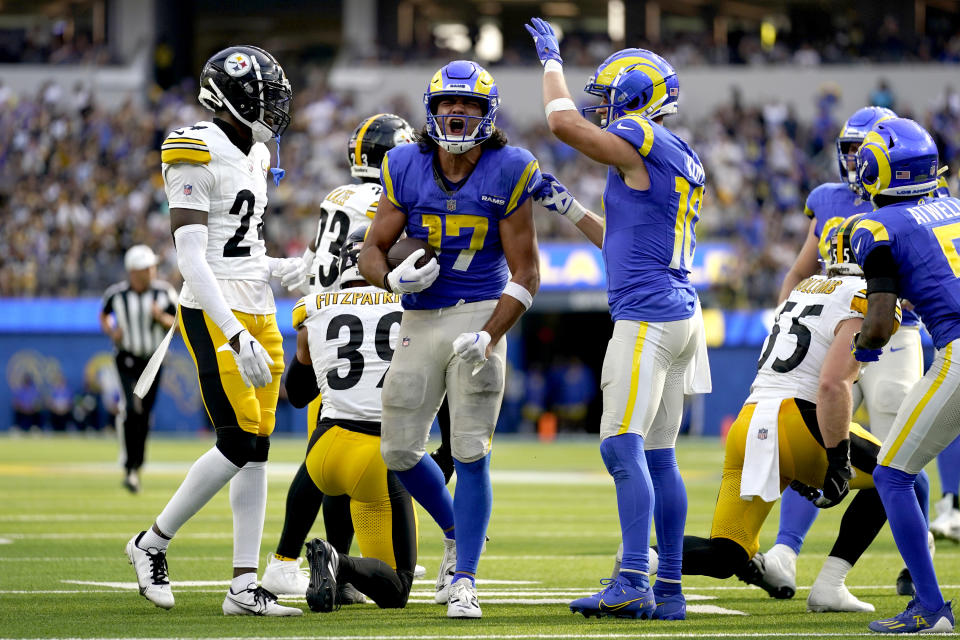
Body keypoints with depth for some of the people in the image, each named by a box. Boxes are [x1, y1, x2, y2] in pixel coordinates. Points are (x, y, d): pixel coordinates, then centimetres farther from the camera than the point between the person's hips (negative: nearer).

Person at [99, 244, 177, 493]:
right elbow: (104, 314, 11)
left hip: (153, 360, 2)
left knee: (144, 416, 9)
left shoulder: (164, 293, -7)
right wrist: (111, 331, -9)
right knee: (133, 410, -19)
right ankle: (130, 468, -15)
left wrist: (162, 318, -21)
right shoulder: (116, 294, -9)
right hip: (127, 359, -2)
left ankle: (136, 465, 26)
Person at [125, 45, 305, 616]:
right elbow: (192, 259, -18)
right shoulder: (198, 155, -12)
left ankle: (244, 587, 5)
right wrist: (235, 336, -24)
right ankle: (153, 544, 6)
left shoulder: (254, 156, 16)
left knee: (257, 448, 4)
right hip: (215, 314, -8)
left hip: (256, 313, 8)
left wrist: (277, 268, 6)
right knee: (240, 445, -12)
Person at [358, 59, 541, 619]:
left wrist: (488, 337, -19)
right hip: (420, 321, 4)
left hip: (481, 316, -4)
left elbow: (525, 273, -7)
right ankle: (458, 532, 32)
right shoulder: (406, 170, 1)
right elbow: (372, 251, 6)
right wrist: (393, 277, -19)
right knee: (399, 451, 6)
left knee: (470, 455, -10)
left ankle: (464, 580, -3)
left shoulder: (507, 174, -8)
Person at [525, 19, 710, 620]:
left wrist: (551, 58, 7)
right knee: (658, 455, 9)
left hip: (647, 316, -9)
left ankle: (634, 583, -20)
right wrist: (569, 208, 27)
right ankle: (670, 591, 8)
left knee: (623, 447, -13)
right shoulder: (682, 160, 20)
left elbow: (564, 121, -8)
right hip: (680, 311, 10)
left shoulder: (642, 142, -9)